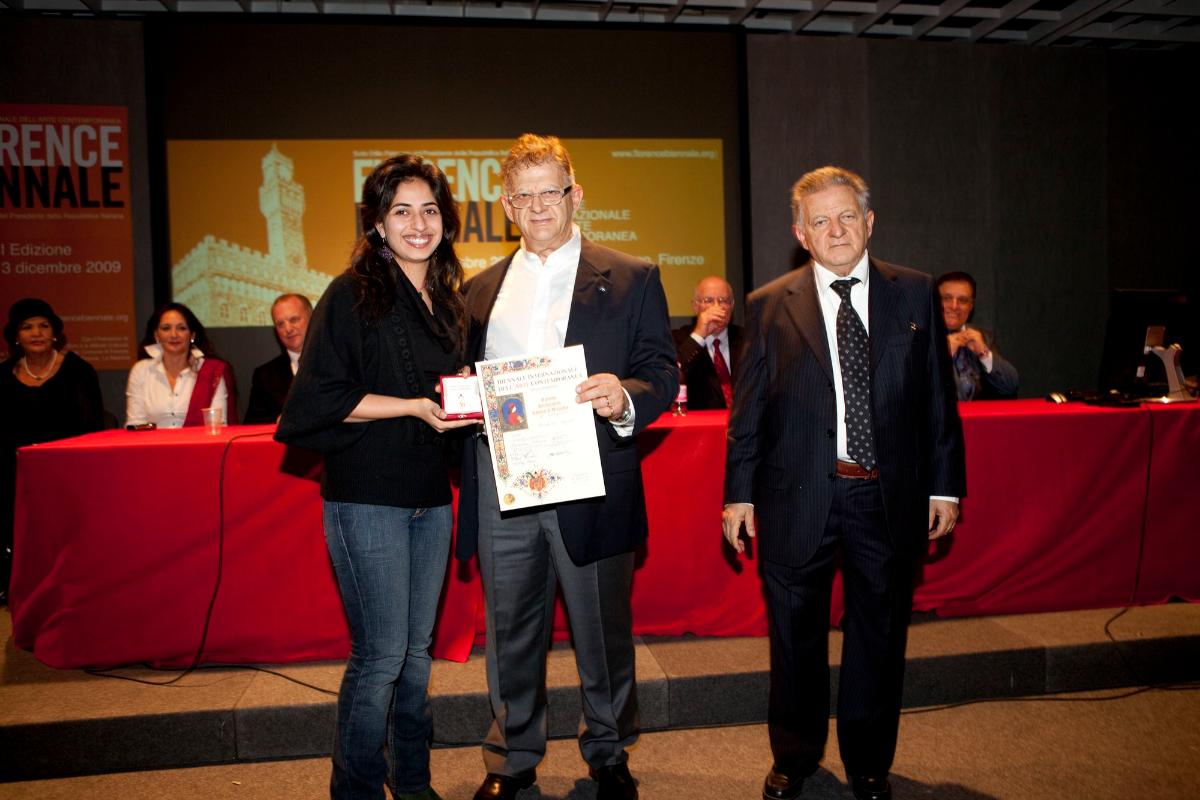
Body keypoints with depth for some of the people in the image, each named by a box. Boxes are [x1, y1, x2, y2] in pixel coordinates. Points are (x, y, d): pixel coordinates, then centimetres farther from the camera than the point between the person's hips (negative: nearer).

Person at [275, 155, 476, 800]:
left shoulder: (444, 299, 14)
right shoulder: (352, 294, -7)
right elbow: (321, 397, -13)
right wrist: (414, 407, -15)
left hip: (430, 497, 7)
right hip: (367, 497, -6)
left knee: (417, 648, 14)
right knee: (381, 654, -2)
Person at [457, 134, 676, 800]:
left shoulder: (631, 280, 3)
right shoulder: (481, 289, 15)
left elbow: (661, 375, -2)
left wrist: (624, 396, -23)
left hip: (590, 488, -3)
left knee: (603, 634, 11)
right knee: (510, 634, 14)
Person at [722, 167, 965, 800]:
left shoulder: (914, 294, 4)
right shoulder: (769, 306, 1)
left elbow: (938, 397, 6)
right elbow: (748, 408, 2)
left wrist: (945, 485, 4)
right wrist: (739, 492, 0)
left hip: (889, 496, 1)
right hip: (798, 496, -1)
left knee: (879, 633, 14)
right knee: (795, 635, 12)